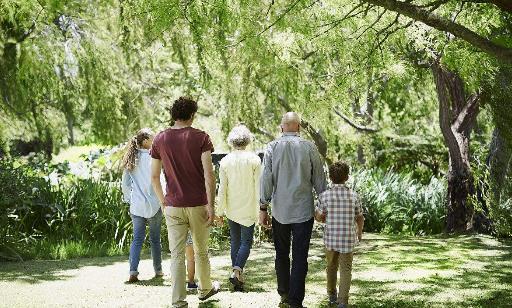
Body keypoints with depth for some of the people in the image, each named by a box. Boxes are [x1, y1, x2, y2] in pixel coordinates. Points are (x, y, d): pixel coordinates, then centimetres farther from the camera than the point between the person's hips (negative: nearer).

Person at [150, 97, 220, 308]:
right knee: (201, 251, 18)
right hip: (198, 204, -1)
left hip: (173, 206, 1)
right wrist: (211, 205, -10)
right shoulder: (200, 137, -7)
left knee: (177, 255, 2)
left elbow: (154, 176, 4)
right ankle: (205, 289, 37)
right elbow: (208, 174, -14)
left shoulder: (160, 139, 1)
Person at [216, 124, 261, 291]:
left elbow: (222, 189, -1)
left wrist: (220, 211, 6)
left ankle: (238, 278, 17)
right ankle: (237, 270, -16)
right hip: (249, 209, -2)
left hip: (232, 209, 2)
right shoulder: (254, 159, -8)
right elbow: (258, 186, -8)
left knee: (235, 242, 13)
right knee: (246, 242, 5)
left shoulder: (225, 161, -3)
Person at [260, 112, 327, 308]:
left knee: (282, 254, 17)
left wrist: (263, 208, 4)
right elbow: (319, 180, 1)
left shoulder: (272, 147, -2)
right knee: (300, 257, 3)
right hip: (304, 210, -1)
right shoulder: (309, 148, -4)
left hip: (280, 211, 2)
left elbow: (266, 180, -2)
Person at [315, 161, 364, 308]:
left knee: (331, 266, 21)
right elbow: (360, 218, 4)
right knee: (346, 270, 8)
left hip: (330, 238, 1)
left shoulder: (325, 195, -10)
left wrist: (315, 212, 20)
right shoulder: (353, 196, -6)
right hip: (348, 239, -1)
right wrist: (360, 231, 23)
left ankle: (332, 295, 37)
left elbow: (319, 217, -4)